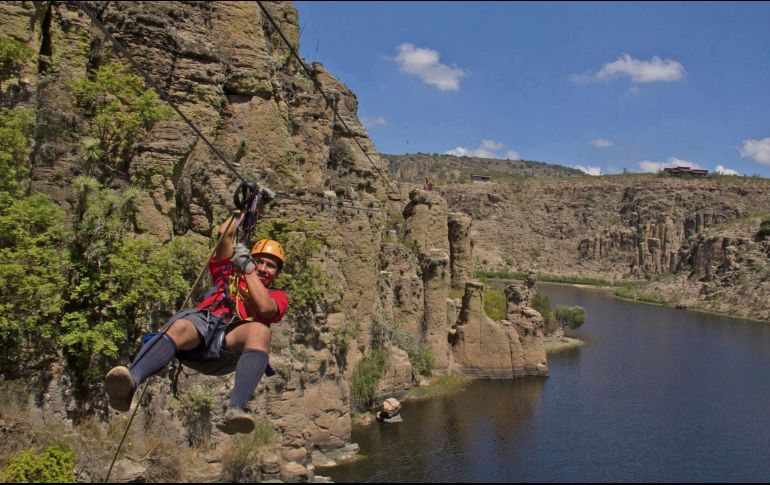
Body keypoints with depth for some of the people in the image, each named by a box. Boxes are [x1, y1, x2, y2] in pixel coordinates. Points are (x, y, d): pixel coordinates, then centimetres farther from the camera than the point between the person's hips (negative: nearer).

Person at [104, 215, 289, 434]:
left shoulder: (277, 297, 28)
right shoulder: (229, 274, 36)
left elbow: (265, 309, 3)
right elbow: (224, 232, 29)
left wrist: (247, 268, 9)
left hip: (228, 346, -2)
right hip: (202, 323, 2)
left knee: (259, 330, -36)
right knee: (180, 327, -35)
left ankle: (234, 411, -54)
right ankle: (128, 385, -59)